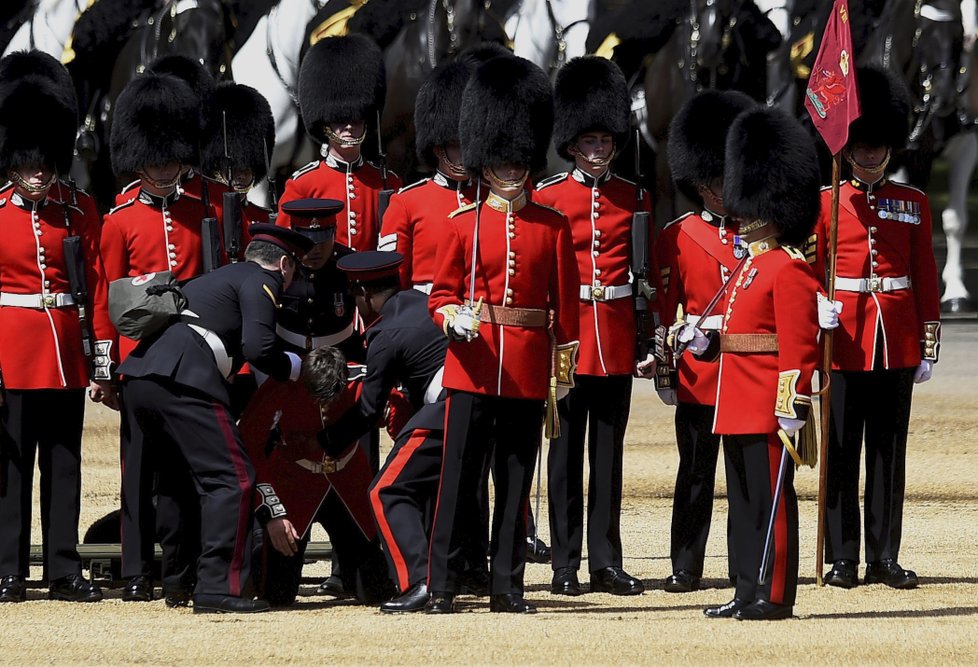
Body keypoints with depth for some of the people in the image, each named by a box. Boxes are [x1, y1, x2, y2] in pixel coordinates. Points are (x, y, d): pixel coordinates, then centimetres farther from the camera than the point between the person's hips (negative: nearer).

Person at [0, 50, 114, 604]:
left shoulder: (80, 211, 5)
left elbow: (97, 287, 6)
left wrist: (103, 364, 2)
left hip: (65, 352, 2)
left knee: (65, 464, 6)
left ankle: (65, 572, 11)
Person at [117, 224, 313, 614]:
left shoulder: (217, 277, 32)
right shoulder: (261, 282, 6)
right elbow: (258, 347, -7)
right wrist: (295, 367, 9)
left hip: (138, 373, 9)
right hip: (185, 381, -9)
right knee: (231, 480, -5)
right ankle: (218, 589, -11)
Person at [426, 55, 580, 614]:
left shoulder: (553, 227, 6)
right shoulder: (463, 225, 4)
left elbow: (566, 303, 8)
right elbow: (442, 294, 5)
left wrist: (563, 369, 5)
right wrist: (454, 317, -17)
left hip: (528, 373, 1)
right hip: (472, 367, -1)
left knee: (517, 481, 5)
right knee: (459, 478, -2)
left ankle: (508, 586, 10)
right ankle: (443, 585, 0)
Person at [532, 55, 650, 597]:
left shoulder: (634, 199, 8)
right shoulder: (546, 198, 1)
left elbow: (647, 275, 11)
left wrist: (649, 340, 7)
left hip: (616, 342, 2)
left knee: (608, 453, 5)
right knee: (565, 453, 1)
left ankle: (606, 562, 9)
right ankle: (565, 565, 4)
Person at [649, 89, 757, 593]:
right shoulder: (677, 238, 3)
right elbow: (663, 307, 1)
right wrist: (663, 369, -5)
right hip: (698, 370, -2)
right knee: (696, 472, 2)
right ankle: (686, 567, 7)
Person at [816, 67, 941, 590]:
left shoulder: (913, 204, 9)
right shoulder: (826, 204, 4)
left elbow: (926, 277, 9)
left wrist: (929, 345, 5)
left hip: (896, 345, 2)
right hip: (844, 342, -2)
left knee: (889, 452, 5)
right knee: (842, 453, 0)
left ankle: (885, 558, 8)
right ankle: (843, 559, 4)